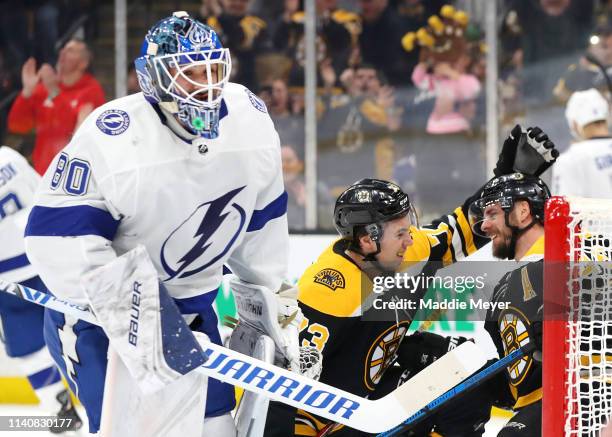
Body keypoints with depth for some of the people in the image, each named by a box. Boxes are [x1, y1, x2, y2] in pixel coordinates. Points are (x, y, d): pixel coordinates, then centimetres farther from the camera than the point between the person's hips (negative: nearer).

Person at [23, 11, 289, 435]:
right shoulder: (111, 139, -25)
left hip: (193, 302, 6)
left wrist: (271, 296, 14)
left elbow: (262, 217, 8)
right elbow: (57, 235, -27)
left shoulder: (251, 120, -8)